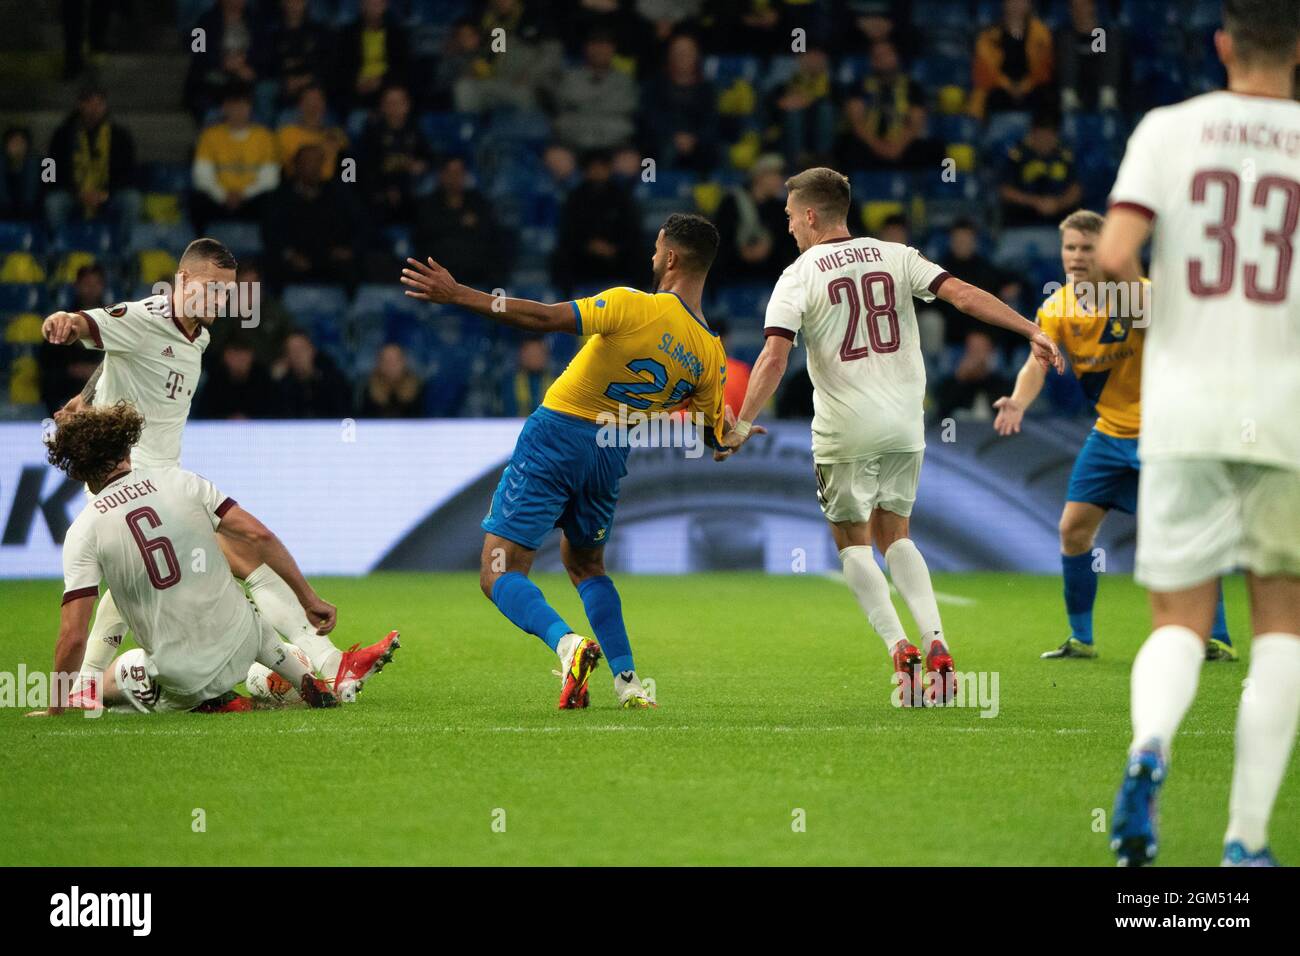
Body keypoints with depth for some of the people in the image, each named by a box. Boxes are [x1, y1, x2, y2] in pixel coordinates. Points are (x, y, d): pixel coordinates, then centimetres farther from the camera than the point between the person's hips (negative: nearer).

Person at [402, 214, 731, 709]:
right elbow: (715, 432, 5)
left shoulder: (638, 308, -17)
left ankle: (566, 642, -28)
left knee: (499, 575, -3)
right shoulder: (710, 353, -2)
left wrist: (458, 295, -19)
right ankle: (628, 682, 18)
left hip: (559, 432, -6)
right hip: (612, 455, 6)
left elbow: (544, 318, -23)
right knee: (585, 565, 29)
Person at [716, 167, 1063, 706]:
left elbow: (774, 358, -15)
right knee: (893, 535, 17)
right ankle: (936, 644, -1)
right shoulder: (895, 257, 6)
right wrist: (1032, 332, -3)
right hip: (904, 423, 4)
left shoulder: (798, 277, -5)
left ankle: (901, 651, -8)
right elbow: (962, 295, -3)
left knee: (852, 540, 9)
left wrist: (744, 424, -14)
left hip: (845, 429, -4)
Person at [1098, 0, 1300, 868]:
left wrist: (1137, 282, 12)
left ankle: (1150, 746, -26)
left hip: (1184, 413, 1)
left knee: (1180, 623, 7)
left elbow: (1114, 257, -10)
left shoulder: (1169, 130, 0)